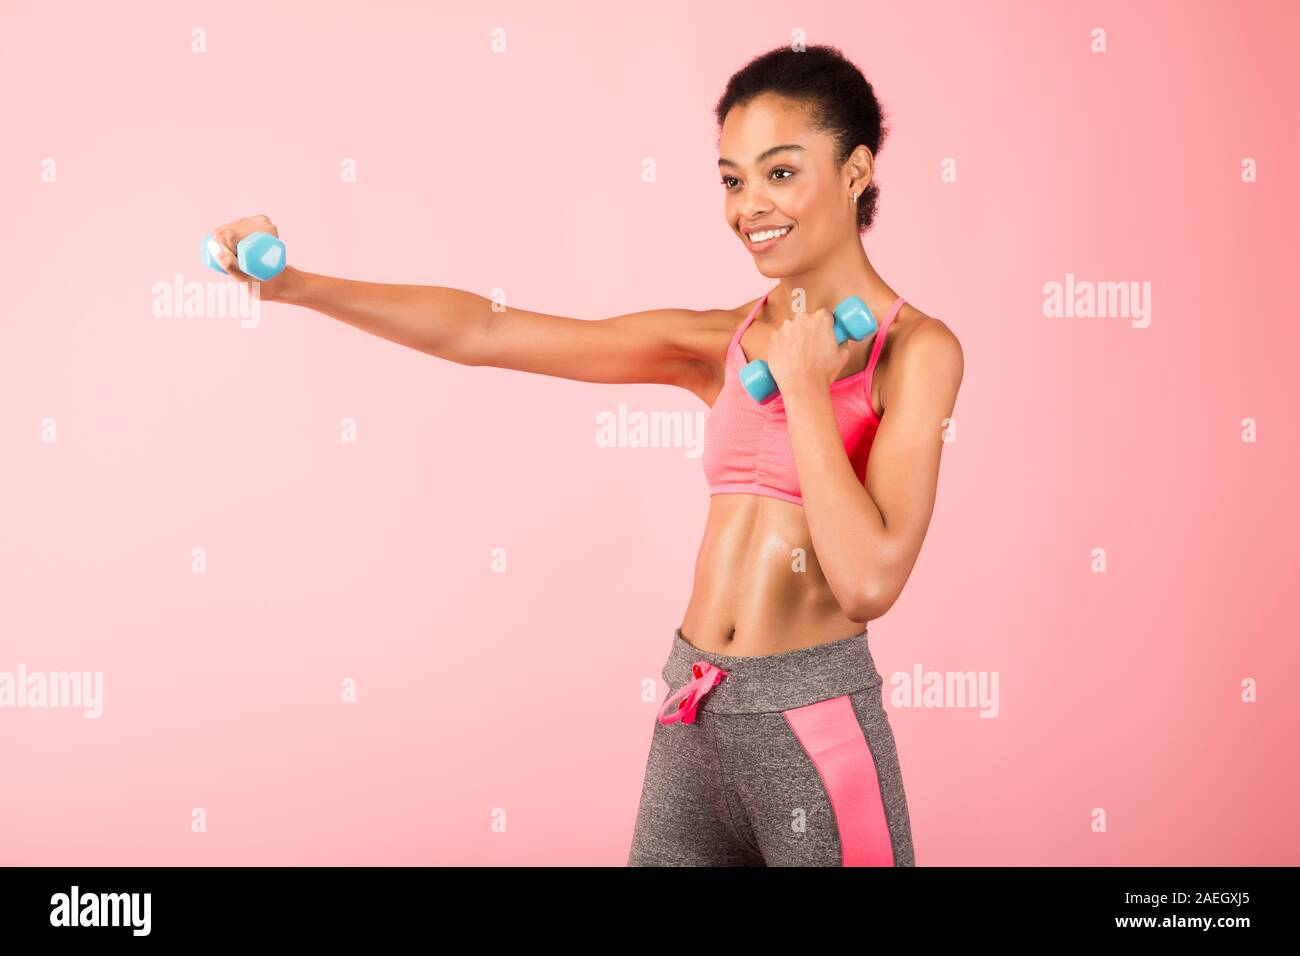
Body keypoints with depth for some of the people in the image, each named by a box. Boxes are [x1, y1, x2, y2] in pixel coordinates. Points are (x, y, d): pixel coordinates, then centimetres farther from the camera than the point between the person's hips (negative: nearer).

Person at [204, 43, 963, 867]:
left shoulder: (916, 350, -8)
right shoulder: (723, 341, 6)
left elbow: (869, 581, -19)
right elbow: (482, 332, 2)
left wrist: (804, 386, -14)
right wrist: (294, 285, -4)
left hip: (813, 726, -4)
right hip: (694, 712, 5)